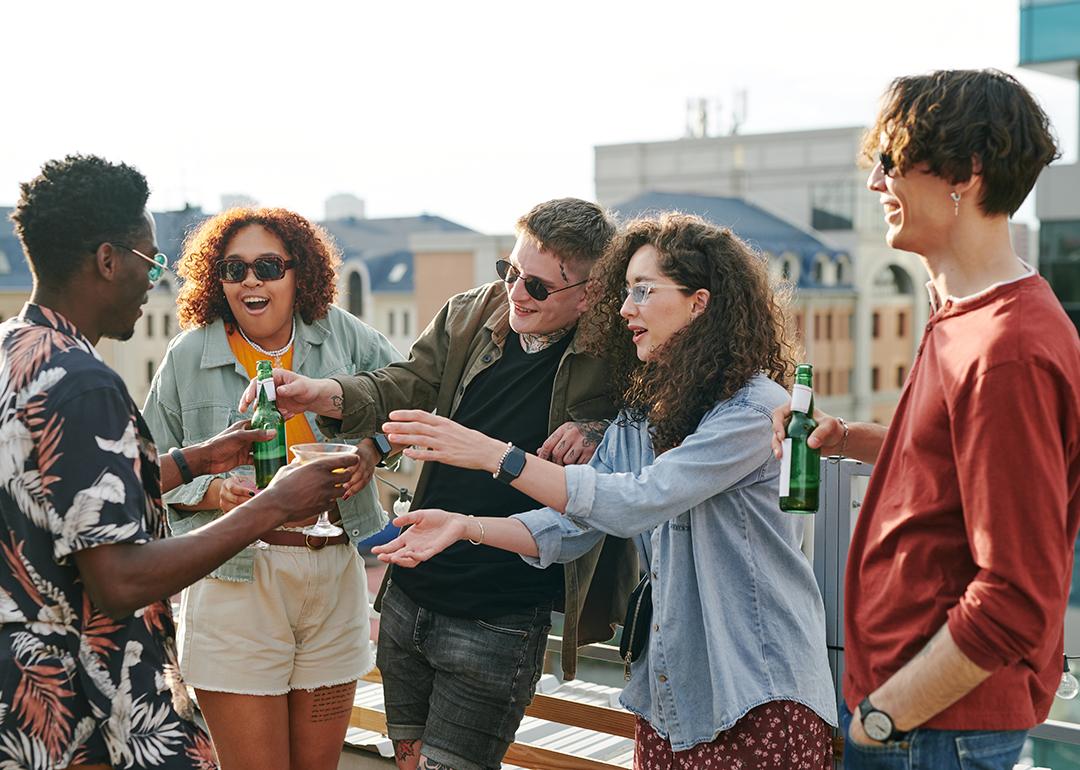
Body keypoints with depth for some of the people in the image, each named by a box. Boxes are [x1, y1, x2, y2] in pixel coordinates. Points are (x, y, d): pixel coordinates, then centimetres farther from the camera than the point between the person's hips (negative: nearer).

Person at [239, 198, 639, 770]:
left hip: (500, 627, -5)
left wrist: (599, 435, -23)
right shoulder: (470, 315, 1)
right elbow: (403, 389, -4)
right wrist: (323, 394, -23)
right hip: (409, 595, 5)